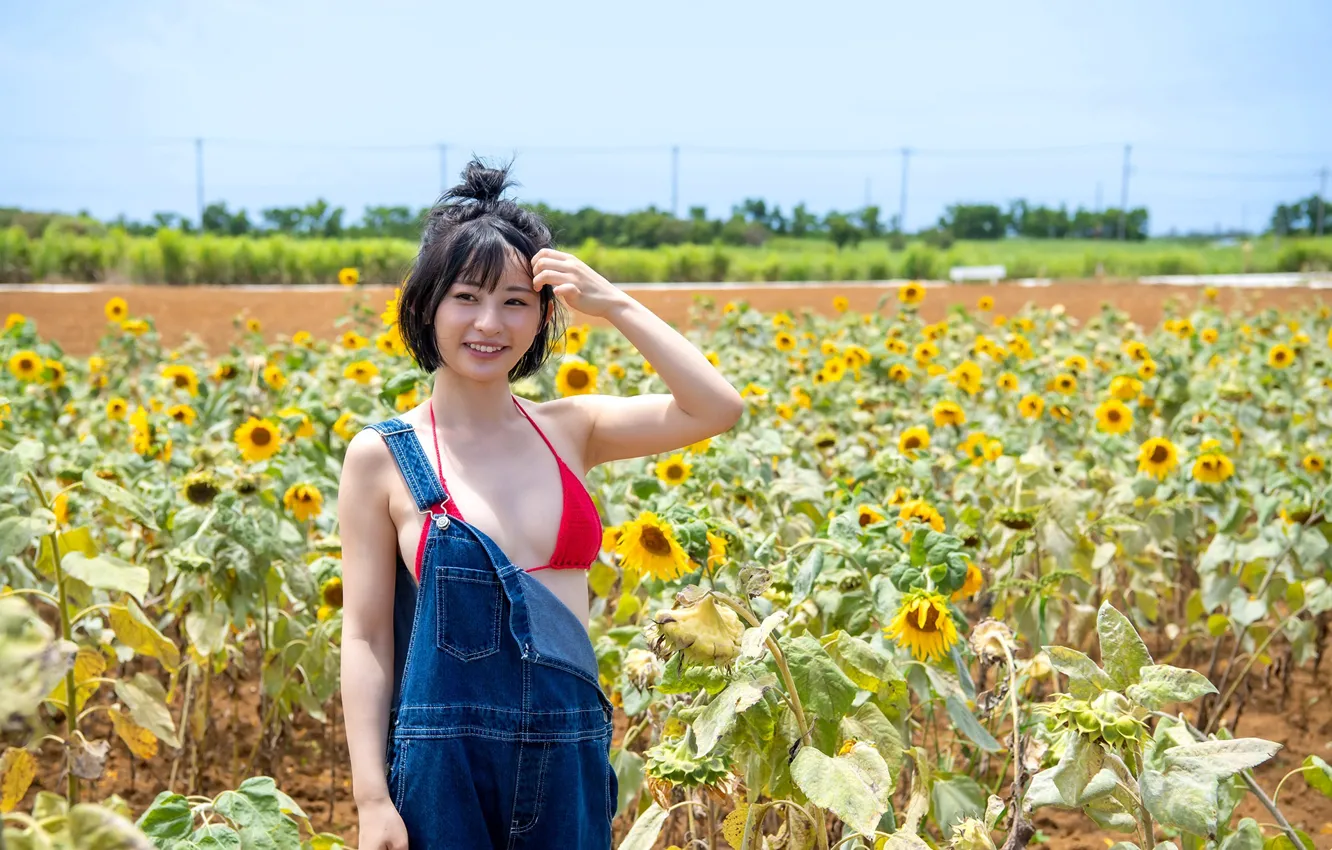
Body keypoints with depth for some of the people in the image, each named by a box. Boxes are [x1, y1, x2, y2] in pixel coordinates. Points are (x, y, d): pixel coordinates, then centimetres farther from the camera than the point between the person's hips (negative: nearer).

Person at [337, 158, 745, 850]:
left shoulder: (570, 430, 2)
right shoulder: (382, 456, -6)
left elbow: (719, 408, -9)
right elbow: (365, 636, -5)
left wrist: (614, 304, -11)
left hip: (571, 759, 3)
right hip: (446, 766, -3)